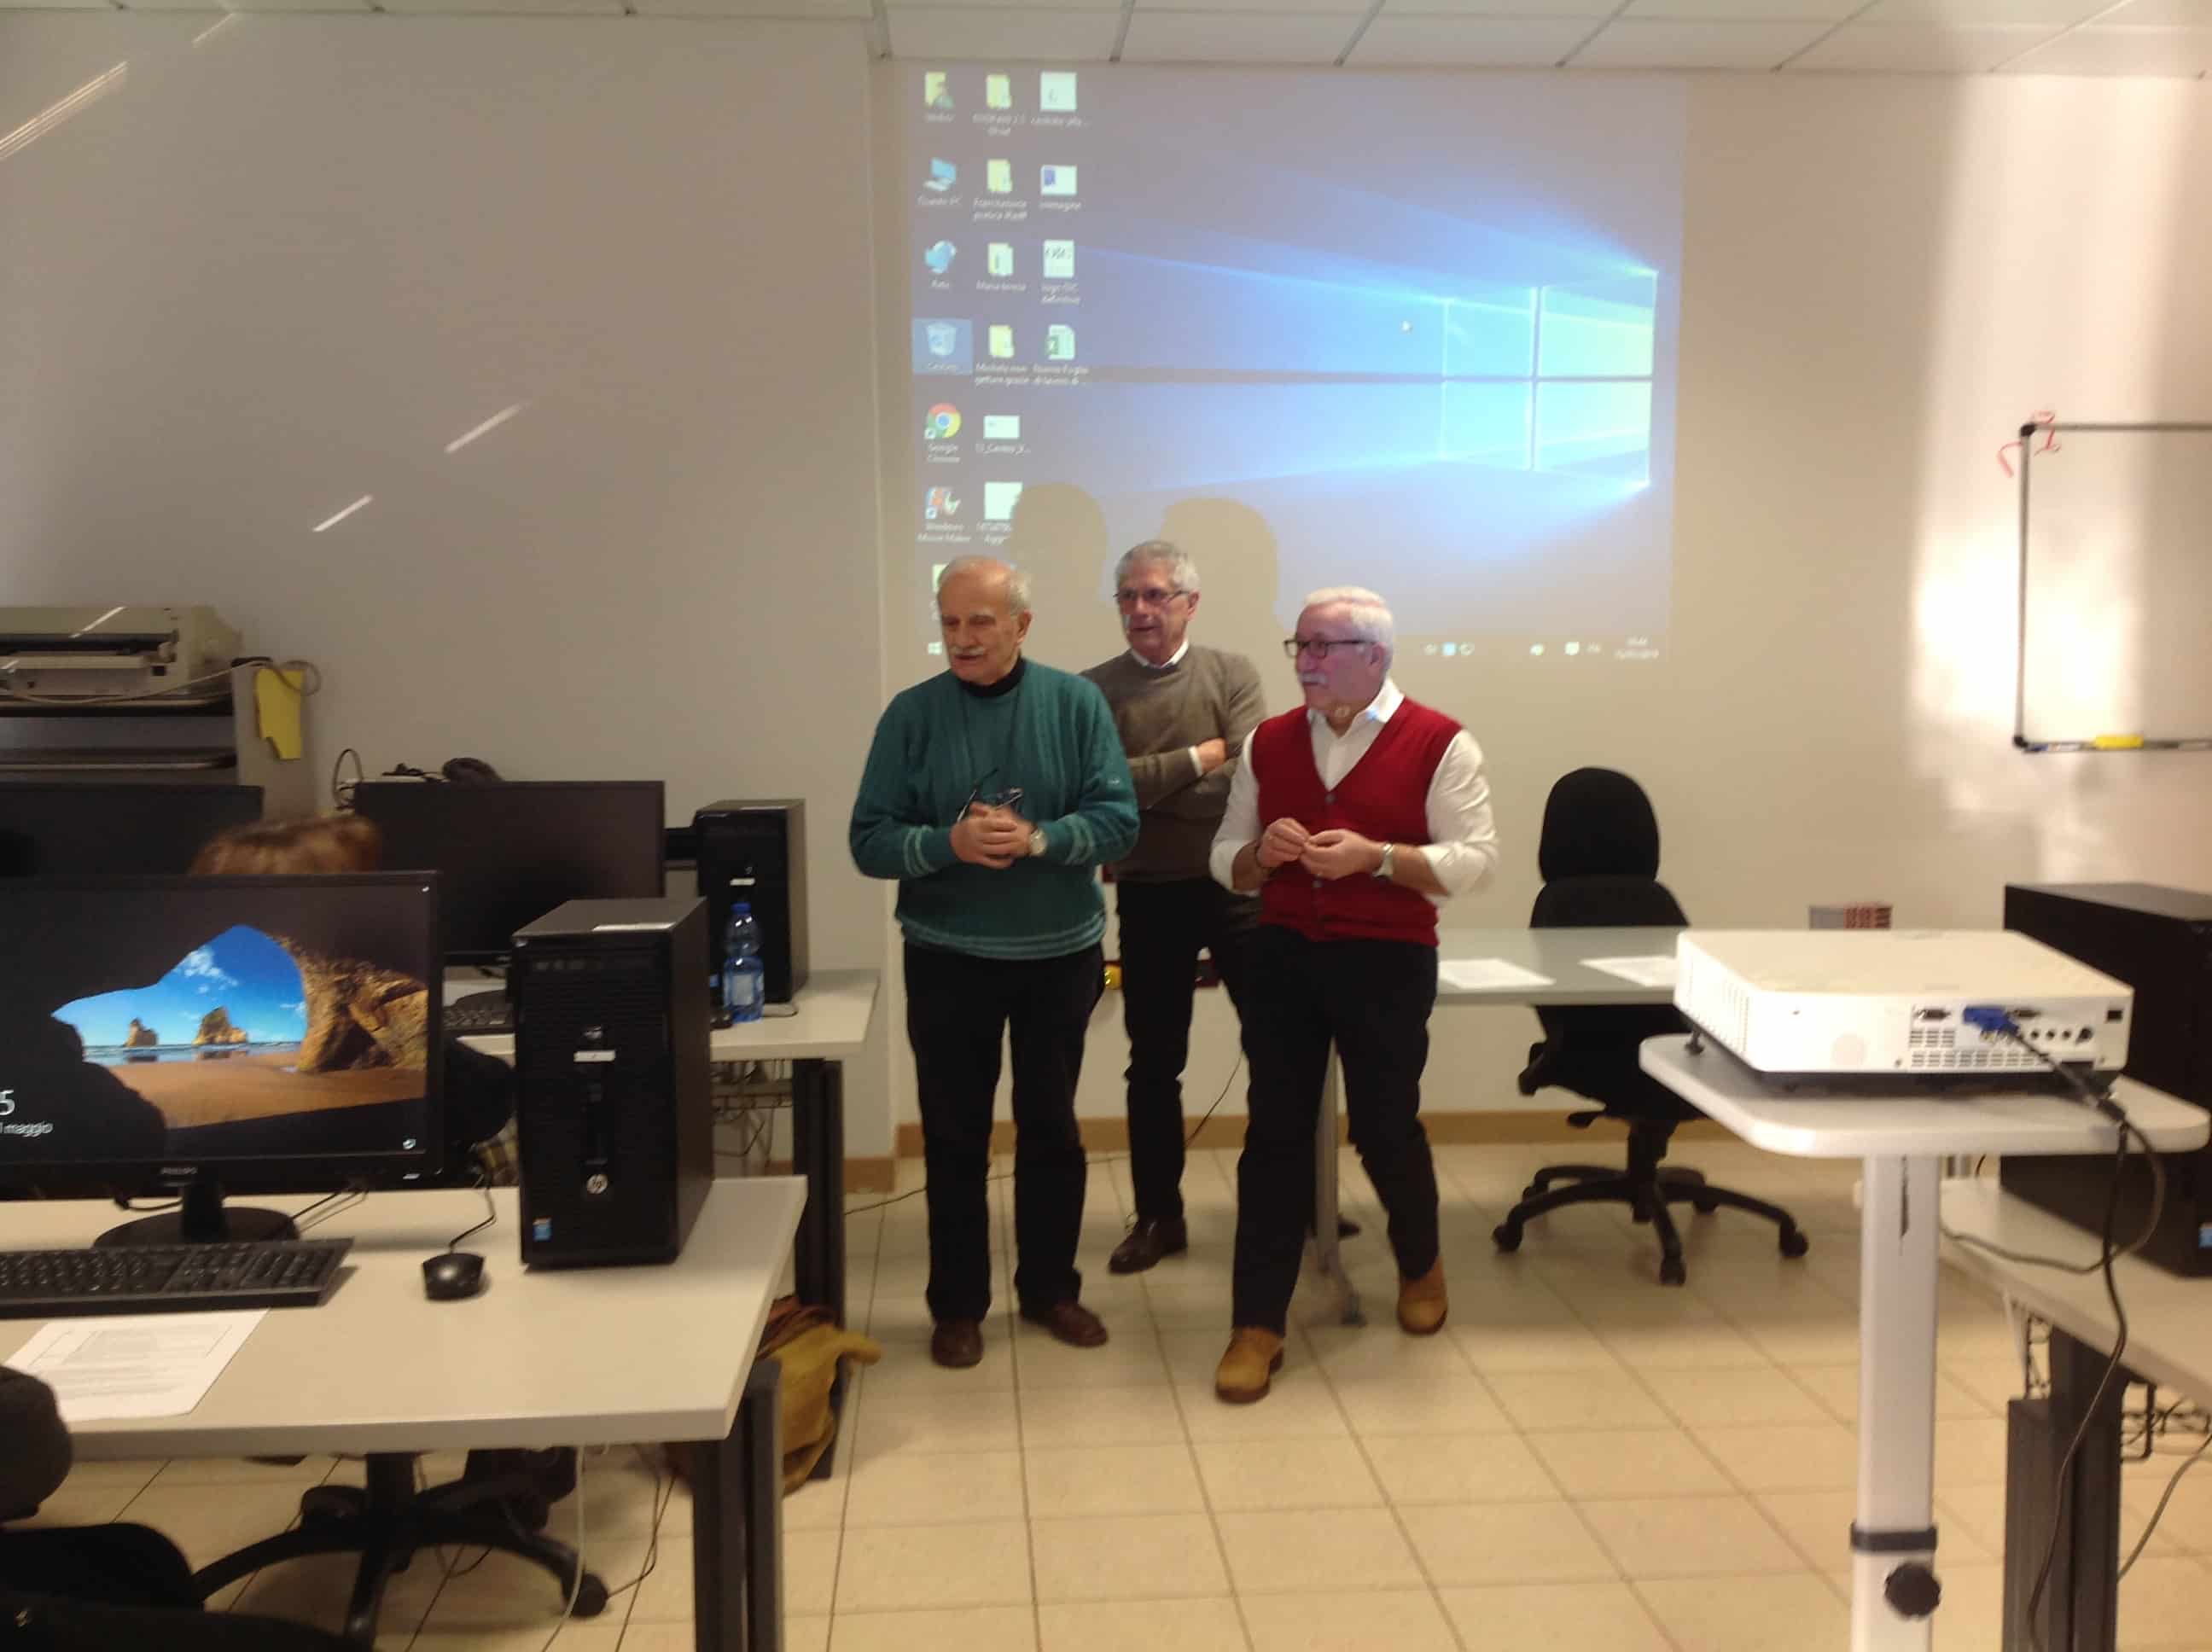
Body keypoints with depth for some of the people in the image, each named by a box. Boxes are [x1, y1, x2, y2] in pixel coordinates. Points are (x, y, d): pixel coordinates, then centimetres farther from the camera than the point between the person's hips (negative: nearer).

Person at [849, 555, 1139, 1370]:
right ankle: (958, 1304, 24)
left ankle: (1050, 1287, 31)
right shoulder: (911, 714, -5)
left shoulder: (1075, 702, -5)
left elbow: (1118, 819, -11)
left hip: (1059, 954, 1)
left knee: (1051, 1127, 14)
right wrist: (949, 843, -26)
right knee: (954, 1135, 10)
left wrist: (1040, 840, -28)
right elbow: (870, 841, -8)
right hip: (948, 958, 0)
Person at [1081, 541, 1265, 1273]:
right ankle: (1158, 1216, 24)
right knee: (1154, 1063, 10)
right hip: (1148, 897, 1)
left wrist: (1145, 789, -13)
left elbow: (1248, 780, -14)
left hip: (1236, 886, -1)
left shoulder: (1233, 674, -1)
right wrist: (1198, 757, -14)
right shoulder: (1093, 691, 0)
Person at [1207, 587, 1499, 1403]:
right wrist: (1262, 852, -12)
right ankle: (1258, 1323, 11)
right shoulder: (1268, 743, 6)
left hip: (1387, 963, -3)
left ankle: (1420, 1264, 40)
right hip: (1283, 955, 3)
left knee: (1384, 1127, 9)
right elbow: (1225, 859, 11)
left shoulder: (1439, 744, -6)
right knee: (1275, 1134, 2)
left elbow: (1475, 860, -10)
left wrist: (1375, 856, -22)